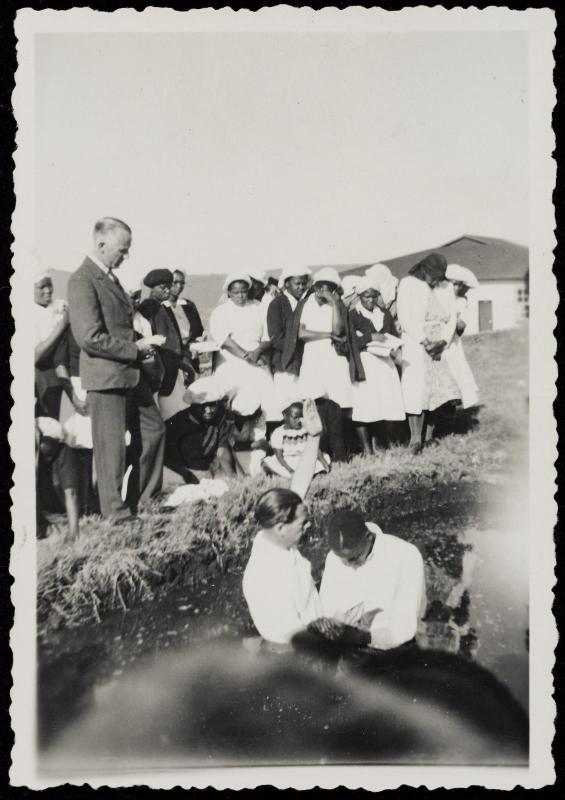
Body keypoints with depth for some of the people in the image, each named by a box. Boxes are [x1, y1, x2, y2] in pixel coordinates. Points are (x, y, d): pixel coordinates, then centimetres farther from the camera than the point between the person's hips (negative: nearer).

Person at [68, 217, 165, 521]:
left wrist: (141, 343, 9)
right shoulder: (82, 280, -16)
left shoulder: (109, 277, 14)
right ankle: (116, 511, 15)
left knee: (153, 429, 15)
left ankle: (145, 496, 29)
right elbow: (90, 337, -23)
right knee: (112, 444, 1)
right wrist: (134, 348, -16)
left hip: (130, 372, 10)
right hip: (106, 375, -9)